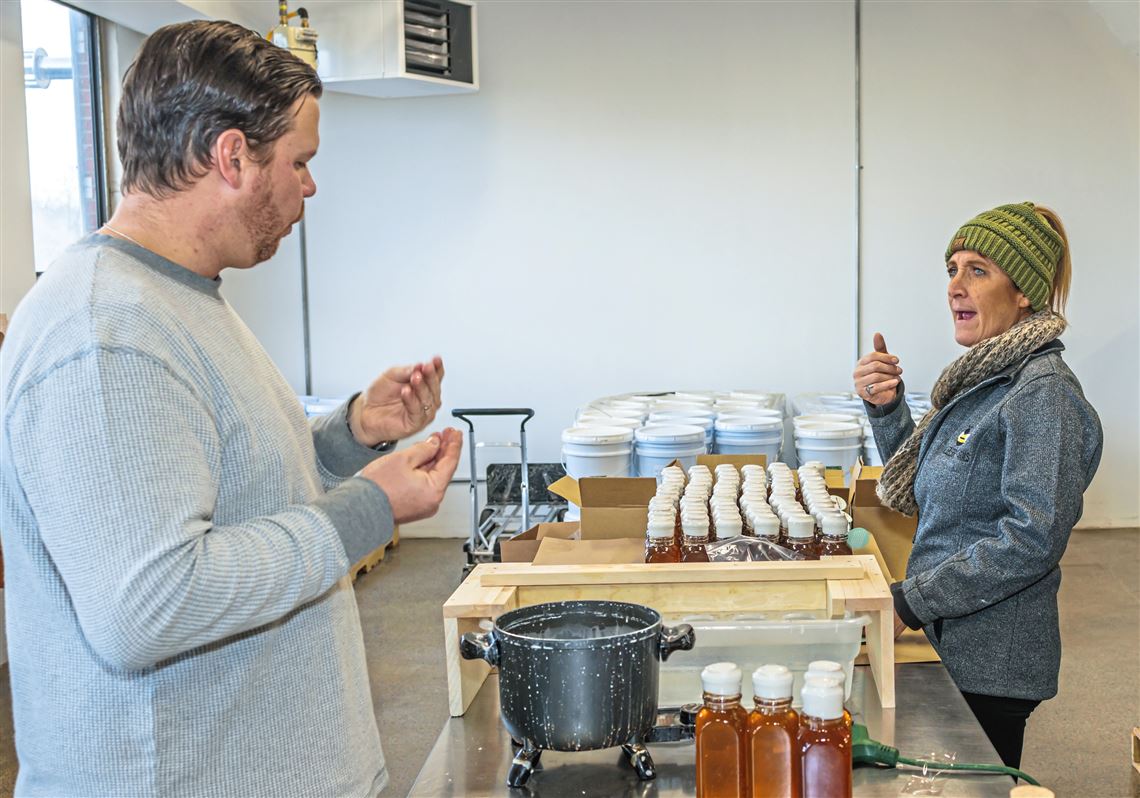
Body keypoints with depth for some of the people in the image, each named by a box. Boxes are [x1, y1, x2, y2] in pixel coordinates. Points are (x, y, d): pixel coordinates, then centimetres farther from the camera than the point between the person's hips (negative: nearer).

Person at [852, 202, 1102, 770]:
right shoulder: (982, 379, 10)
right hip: (948, 641, 9)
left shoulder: (1043, 393, -18)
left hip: (992, 661, -9)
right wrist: (886, 407, 3)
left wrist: (913, 599, -21)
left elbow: (1034, 538, -25)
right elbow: (918, 493, 18)